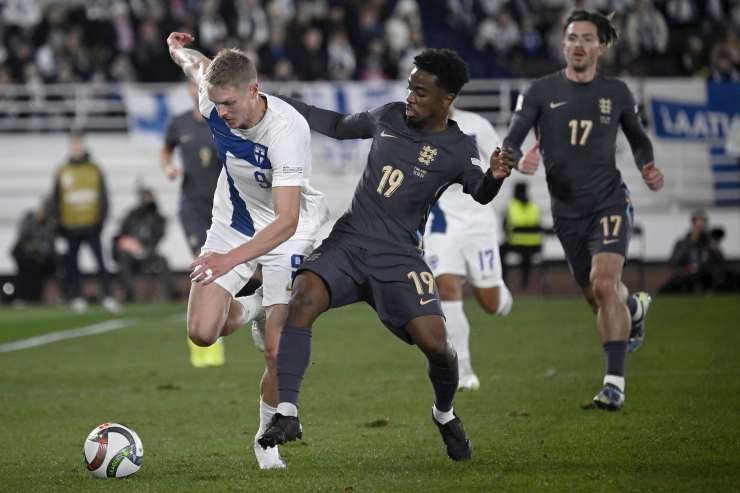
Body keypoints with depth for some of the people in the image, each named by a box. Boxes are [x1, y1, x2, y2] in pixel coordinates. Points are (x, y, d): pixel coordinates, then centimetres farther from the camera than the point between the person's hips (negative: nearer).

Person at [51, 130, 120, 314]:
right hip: (71, 227, 1)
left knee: (101, 262, -8)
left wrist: (101, 219, -1)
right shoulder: (62, 172, 5)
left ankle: (108, 297, -7)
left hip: (91, 226, -1)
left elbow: (103, 197, 7)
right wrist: (59, 224, 2)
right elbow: (55, 200, 9)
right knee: (71, 265, 3)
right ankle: (76, 298, 14)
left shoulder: (94, 170, 5)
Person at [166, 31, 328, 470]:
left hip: (288, 234, -5)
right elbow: (198, 64, 9)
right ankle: (240, 312, 28)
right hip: (232, 223, 5)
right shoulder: (213, 102, -18)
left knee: (279, 352, -12)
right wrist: (180, 49, 32)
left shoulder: (289, 129, -35)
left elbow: (286, 221, -40)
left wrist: (231, 259, -52)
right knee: (203, 333, -9)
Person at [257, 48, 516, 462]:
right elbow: (339, 126, 23)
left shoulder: (458, 149, -3)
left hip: (399, 257, -3)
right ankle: (287, 415, -26)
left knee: (436, 344, -16)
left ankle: (445, 414, 20)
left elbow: (480, 193, -13)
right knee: (303, 299, -27)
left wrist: (495, 176, -36)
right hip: (348, 242, 3)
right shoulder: (389, 117, 8)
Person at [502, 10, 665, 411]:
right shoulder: (541, 91, -1)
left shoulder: (616, 93, 3)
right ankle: (635, 307, 50)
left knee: (604, 284, -23)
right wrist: (520, 161, -30)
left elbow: (638, 139, 19)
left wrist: (647, 168, -2)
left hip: (609, 201, -2)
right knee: (596, 295, 12)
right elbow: (510, 143, -6)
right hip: (566, 209, 2)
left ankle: (615, 382, -24)